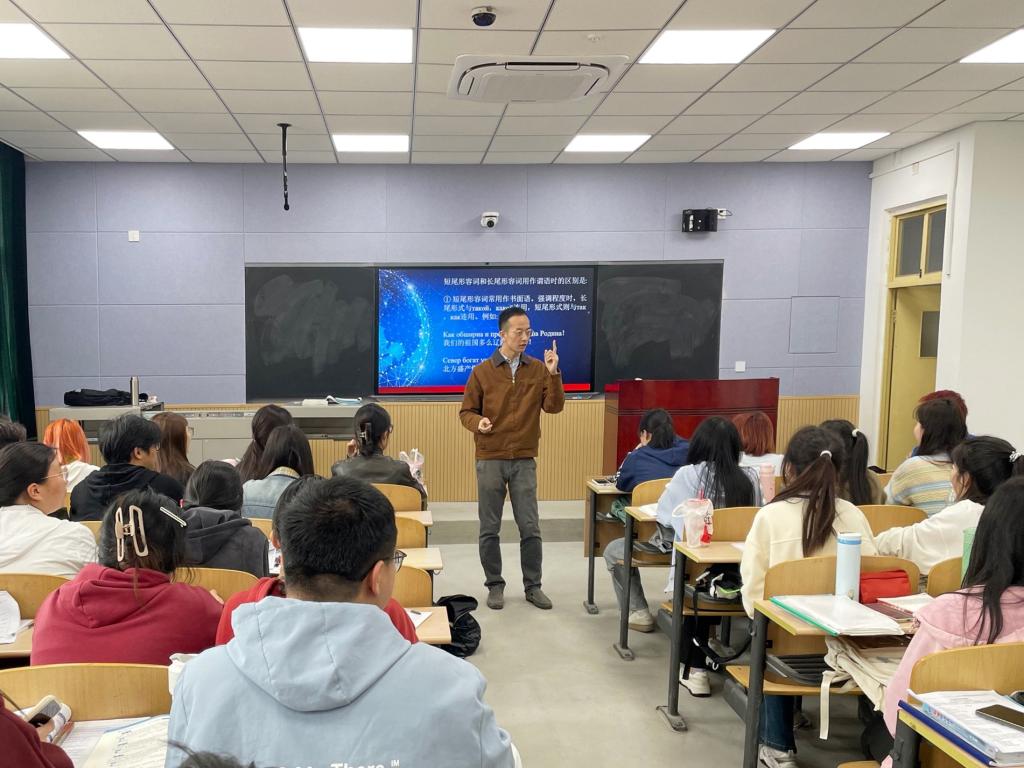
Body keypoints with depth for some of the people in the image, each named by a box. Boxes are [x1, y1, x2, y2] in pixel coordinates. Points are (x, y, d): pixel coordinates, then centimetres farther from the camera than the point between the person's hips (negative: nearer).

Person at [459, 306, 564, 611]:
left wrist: (553, 374, -16)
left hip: (524, 460, 1)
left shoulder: (538, 369, 3)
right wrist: (478, 423, -19)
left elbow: (554, 406, -4)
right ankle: (494, 585, 20)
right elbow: (466, 411, 2)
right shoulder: (482, 371, -2)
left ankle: (533, 586, 18)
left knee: (530, 527, 4)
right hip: (490, 459, -1)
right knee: (490, 528, 6)